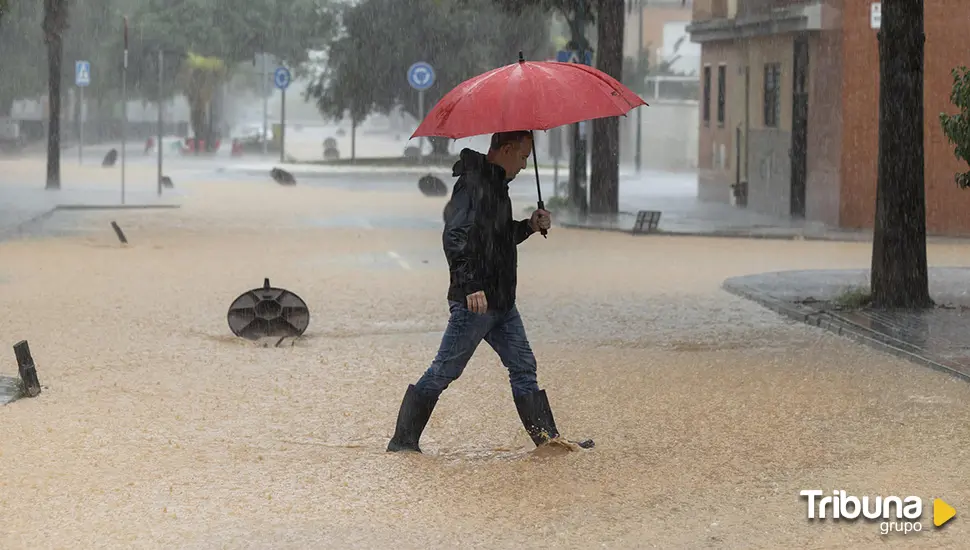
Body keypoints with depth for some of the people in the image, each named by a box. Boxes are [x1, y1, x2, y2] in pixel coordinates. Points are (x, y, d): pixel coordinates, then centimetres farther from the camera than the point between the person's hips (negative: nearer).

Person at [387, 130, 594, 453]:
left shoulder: (496, 184, 16)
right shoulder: (474, 184, -16)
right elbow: (455, 236, -26)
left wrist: (529, 226, 11)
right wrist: (470, 285, -31)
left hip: (501, 301, 10)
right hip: (475, 302, -10)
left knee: (523, 367, 8)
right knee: (444, 372, -3)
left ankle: (547, 438, 11)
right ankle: (403, 441, 5)